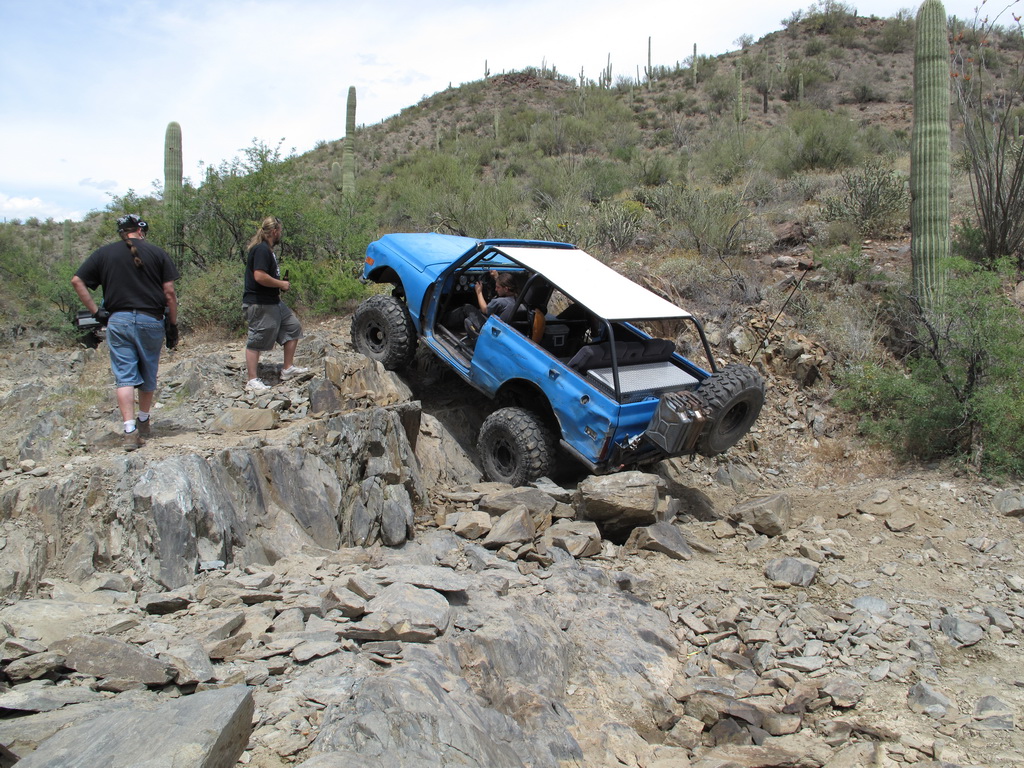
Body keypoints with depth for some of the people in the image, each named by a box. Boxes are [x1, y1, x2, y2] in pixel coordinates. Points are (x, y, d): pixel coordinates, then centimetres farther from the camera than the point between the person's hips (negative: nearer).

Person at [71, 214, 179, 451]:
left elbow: (77, 281, 4)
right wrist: (173, 326, 4)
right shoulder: (157, 253, 3)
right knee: (148, 376, 15)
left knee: (124, 377, 0)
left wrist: (96, 311, 4)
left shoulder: (104, 253, 8)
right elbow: (169, 292, -1)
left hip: (118, 320, 1)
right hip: (151, 320, 0)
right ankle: (143, 422, 30)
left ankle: (130, 431, -10)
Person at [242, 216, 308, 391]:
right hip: (260, 304, -11)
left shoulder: (267, 249, 14)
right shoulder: (261, 249, -18)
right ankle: (252, 381, 3)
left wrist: (279, 285, 10)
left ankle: (288, 368, 22)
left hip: (273, 302, 11)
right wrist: (281, 284, -16)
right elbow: (259, 276, -28)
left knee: (293, 327, 15)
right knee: (257, 341, -4)